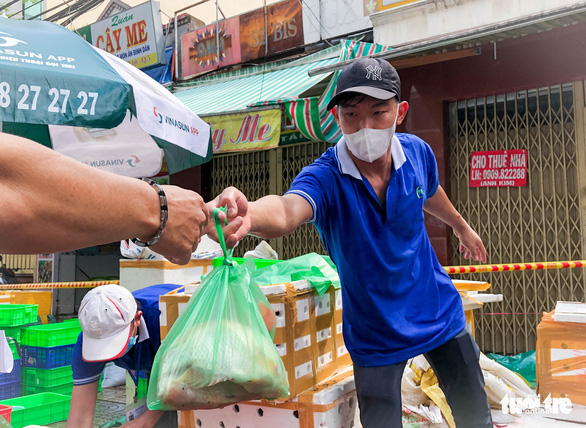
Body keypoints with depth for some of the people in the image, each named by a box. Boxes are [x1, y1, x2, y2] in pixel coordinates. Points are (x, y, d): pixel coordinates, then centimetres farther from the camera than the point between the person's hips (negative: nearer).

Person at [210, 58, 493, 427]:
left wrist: (462, 227, 31)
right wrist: (249, 214, -73)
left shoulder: (417, 153, -13)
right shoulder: (325, 177, -25)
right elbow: (288, 208, -49)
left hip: (439, 312, 4)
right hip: (376, 334, -3)